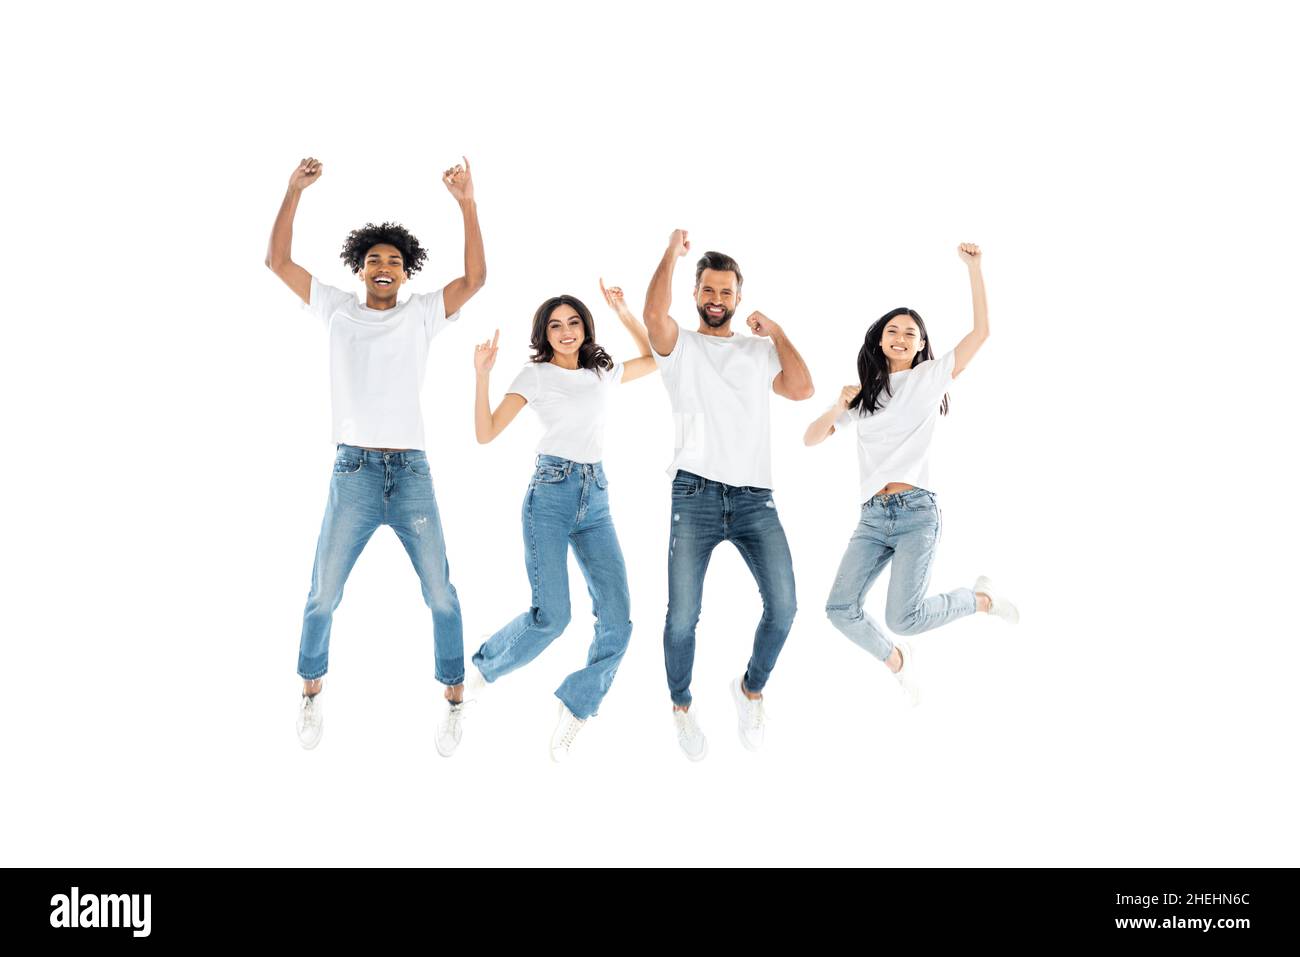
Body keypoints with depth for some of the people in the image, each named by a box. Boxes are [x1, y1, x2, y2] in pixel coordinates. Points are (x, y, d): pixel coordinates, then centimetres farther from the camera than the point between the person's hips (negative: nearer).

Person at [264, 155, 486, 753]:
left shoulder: (421, 315, 8)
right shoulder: (337, 310, 10)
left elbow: (475, 279, -4)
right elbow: (277, 261, 5)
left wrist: (466, 203, -12)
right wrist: (294, 191, -3)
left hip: (412, 472, 0)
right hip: (353, 473, 0)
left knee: (441, 595, -1)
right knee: (323, 596, 2)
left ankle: (454, 702, 11)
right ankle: (310, 696, 21)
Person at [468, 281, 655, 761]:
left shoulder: (603, 374, 15)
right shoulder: (534, 375, 3)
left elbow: (653, 358, 30)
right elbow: (486, 432, -3)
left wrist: (623, 312, 19)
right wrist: (482, 375, -14)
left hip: (596, 496, 4)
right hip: (551, 492, -4)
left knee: (618, 619, -8)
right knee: (551, 616, -15)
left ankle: (574, 709, 9)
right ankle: (482, 667, 13)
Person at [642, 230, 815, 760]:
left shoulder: (760, 350, 19)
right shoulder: (679, 346, 12)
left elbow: (801, 388, 2)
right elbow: (654, 312, -10)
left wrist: (775, 332, 8)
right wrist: (672, 252, -5)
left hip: (754, 497, 2)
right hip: (696, 496, -2)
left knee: (782, 607, -11)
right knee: (682, 617, -7)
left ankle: (751, 689, 17)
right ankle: (681, 706, 18)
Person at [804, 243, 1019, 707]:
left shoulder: (931, 377, 7)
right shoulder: (863, 393, 17)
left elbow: (981, 331, -4)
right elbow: (810, 439, 13)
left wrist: (973, 267, -9)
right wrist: (838, 408, -5)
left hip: (916, 512, -4)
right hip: (872, 517, 4)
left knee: (904, 618, -18)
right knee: (840, 610, -10)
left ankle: (981, 598, 11)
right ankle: (896, 660, 18)